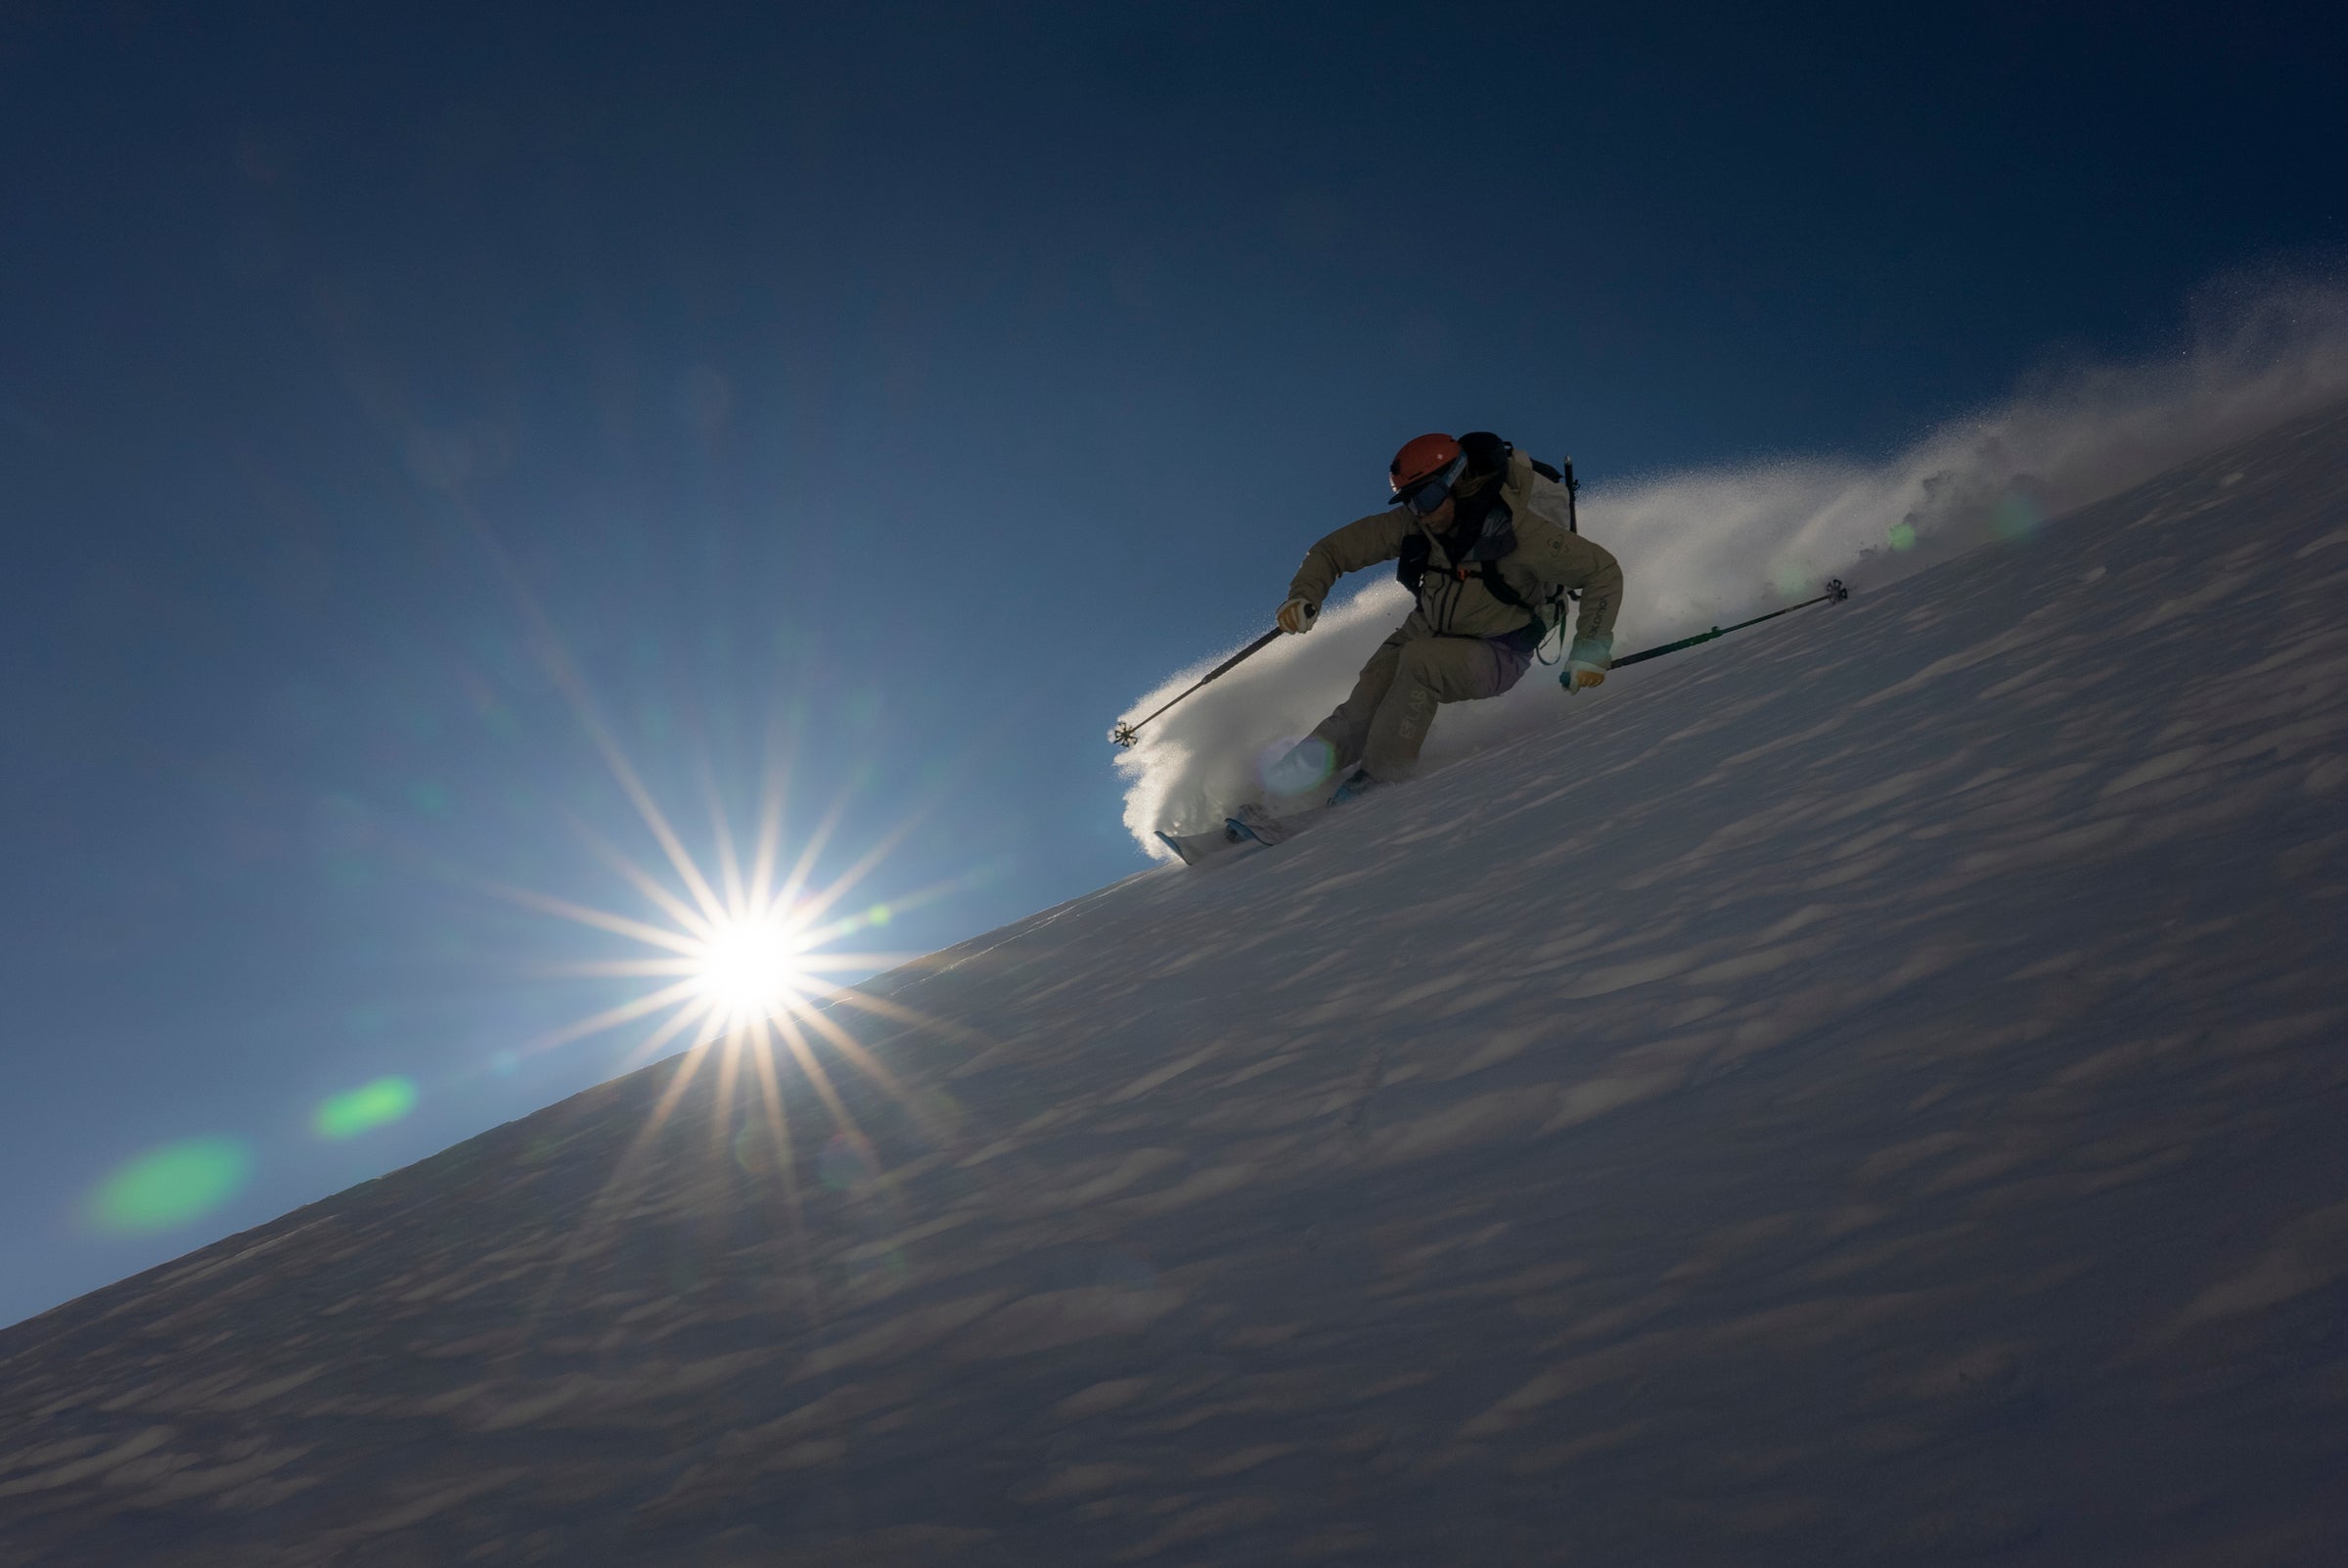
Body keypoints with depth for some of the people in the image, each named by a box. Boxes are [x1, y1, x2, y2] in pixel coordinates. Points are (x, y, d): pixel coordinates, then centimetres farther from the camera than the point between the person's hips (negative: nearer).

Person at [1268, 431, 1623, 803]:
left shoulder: (1520, 531, -27)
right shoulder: (1412, 523, -15)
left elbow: (1604, 572, -20)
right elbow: (1333, 550, -8)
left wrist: (1590, 650, -26)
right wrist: (1304, 595, -27)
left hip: (1495, 656, -4)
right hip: (1427, 632, 4)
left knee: (1419, 660, -33)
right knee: (1360, 714, -19)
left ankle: (1379, 775, -21)